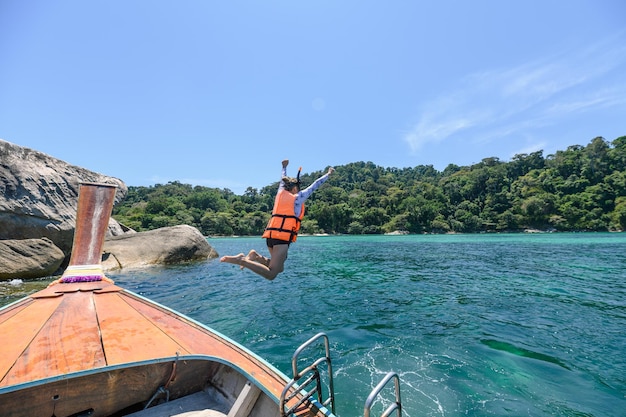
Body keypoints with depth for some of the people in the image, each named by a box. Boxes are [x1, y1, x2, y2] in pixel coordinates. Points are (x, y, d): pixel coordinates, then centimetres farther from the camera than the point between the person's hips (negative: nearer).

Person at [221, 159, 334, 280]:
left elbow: (283, 180, 36)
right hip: (282, 238, -8)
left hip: (270, 236, 8)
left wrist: (284, 167, 54)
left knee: (279, 268, 20)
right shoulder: (298, 197, 4)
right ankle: (242, 260, -26)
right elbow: (315, 185, 11)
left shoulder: (280, 193, 18)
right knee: (270, 274, -12)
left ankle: (256, 256, 2)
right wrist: (328, 173, 23)